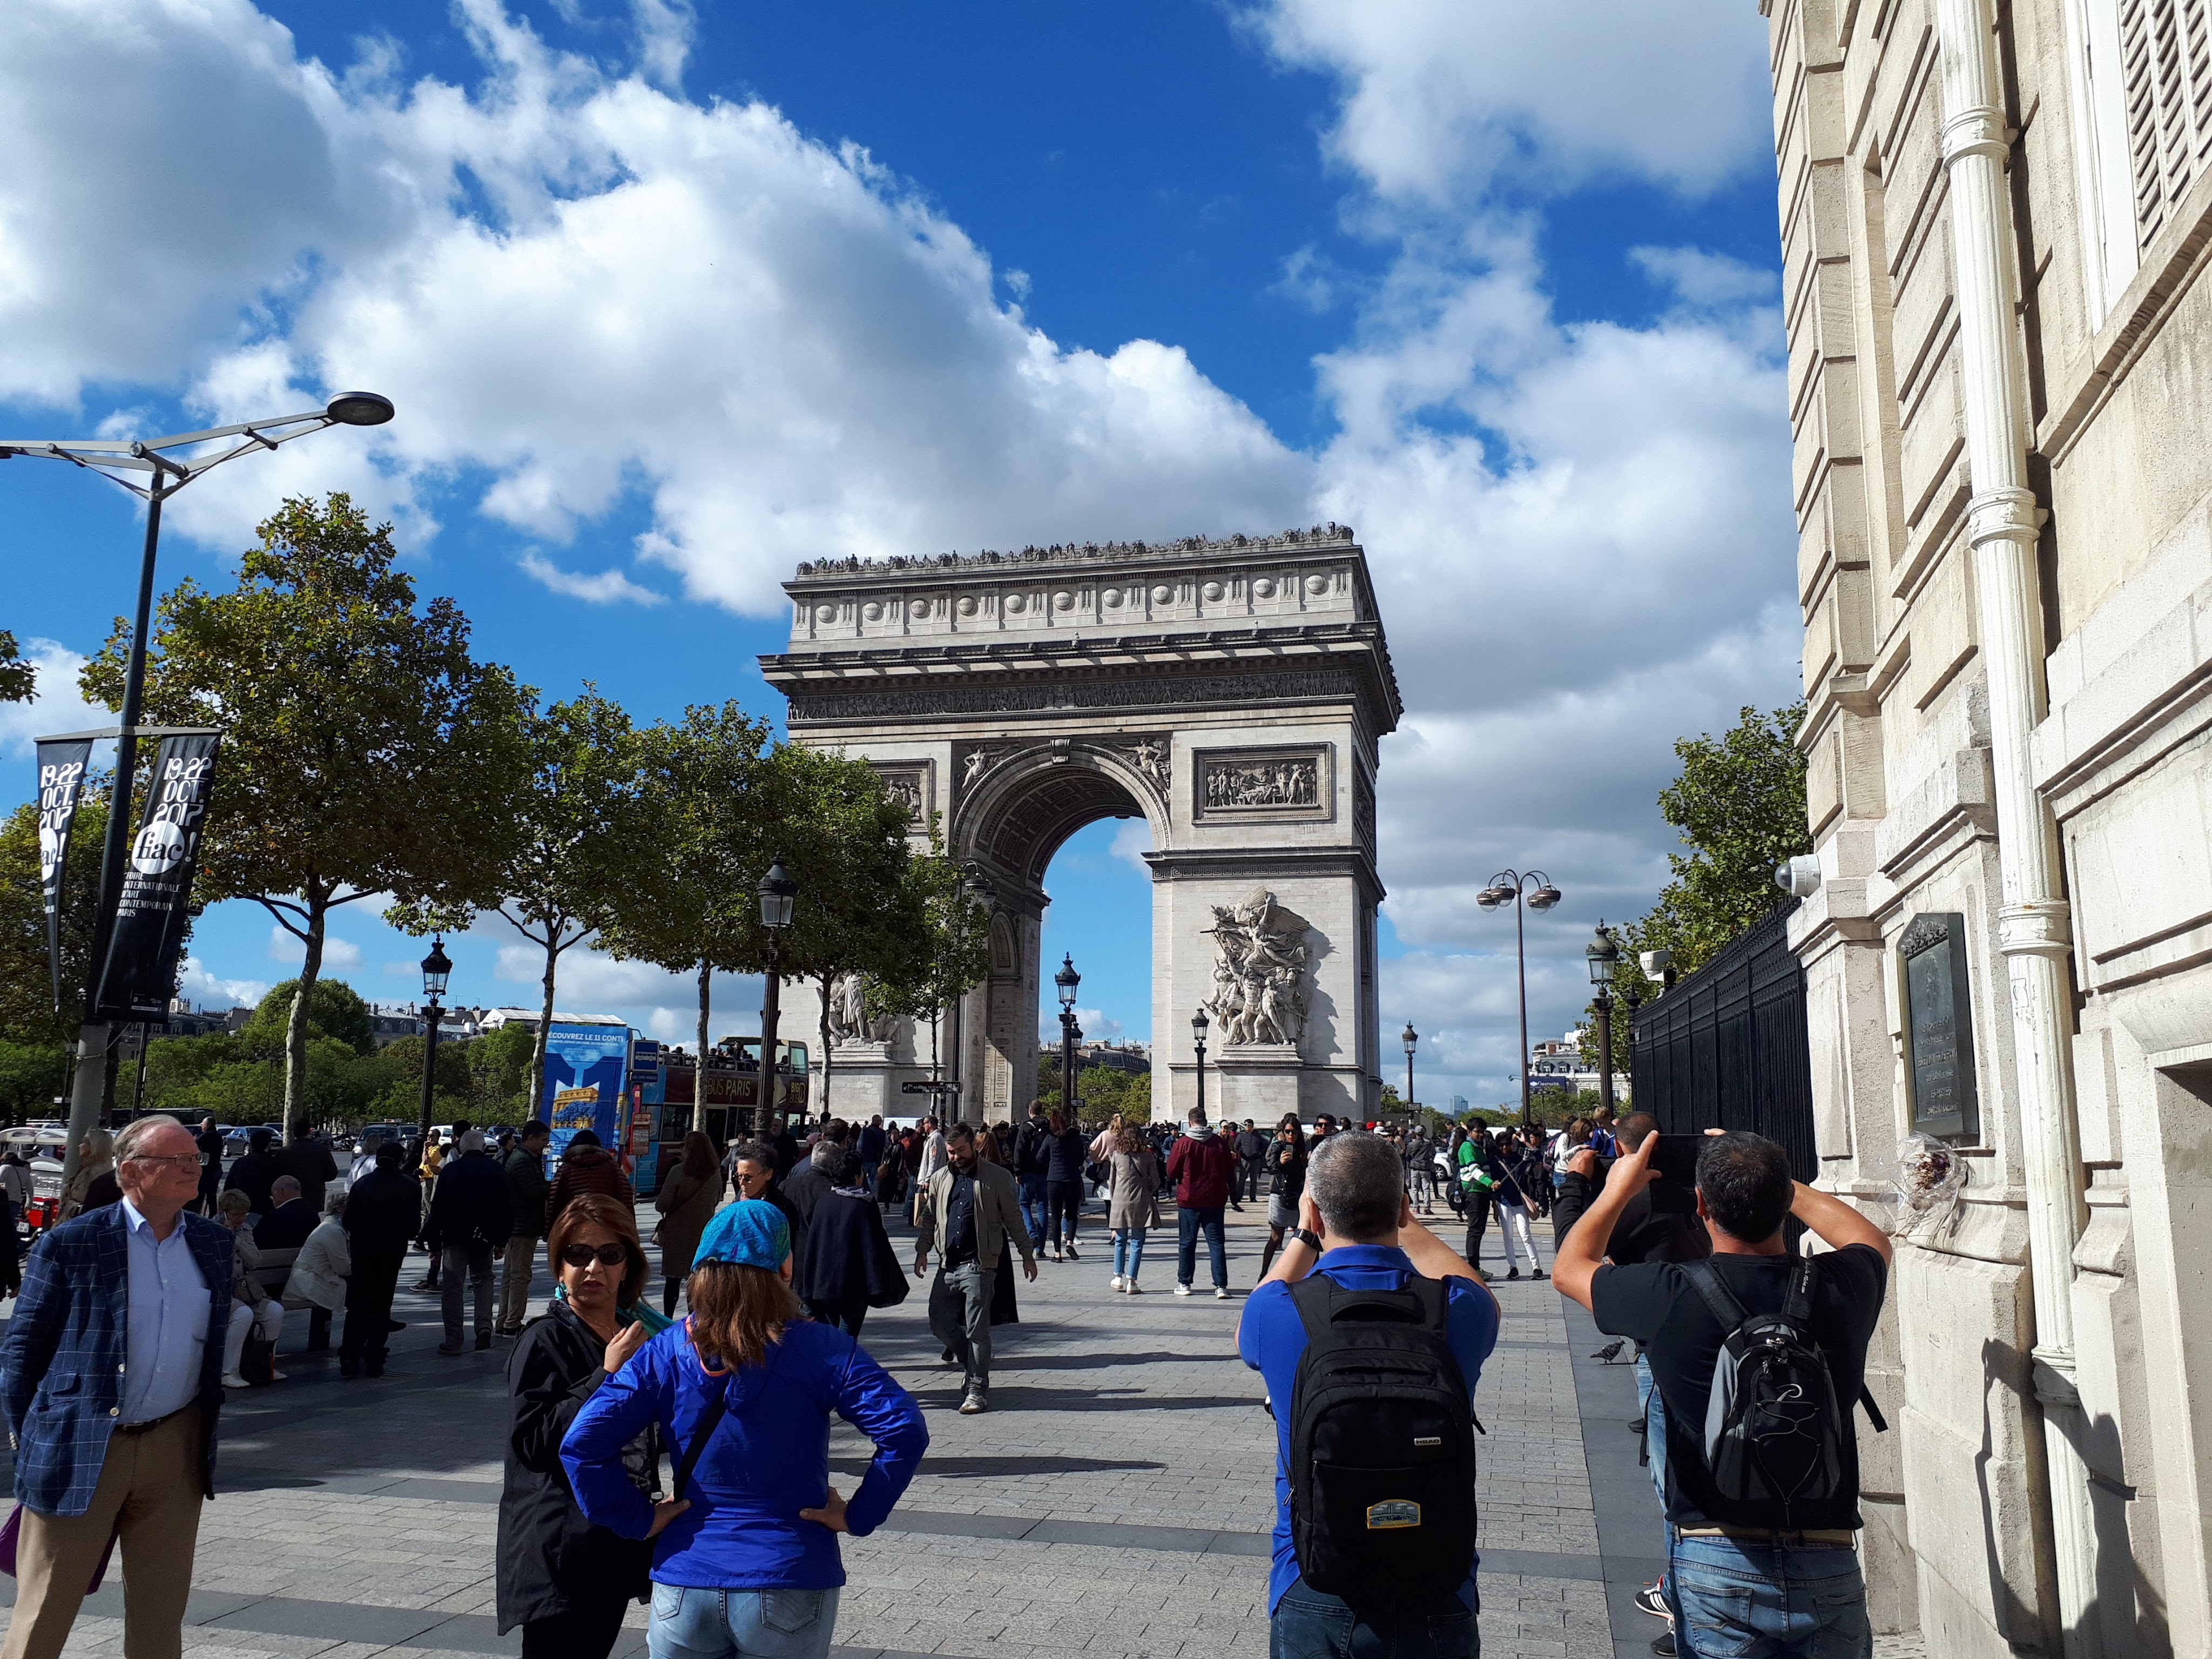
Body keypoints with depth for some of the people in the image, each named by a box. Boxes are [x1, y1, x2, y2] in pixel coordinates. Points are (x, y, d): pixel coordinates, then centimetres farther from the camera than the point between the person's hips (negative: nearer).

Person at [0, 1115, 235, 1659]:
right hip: (80, 1449, -4)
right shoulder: (69, 1244, -8)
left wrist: (208, 1425, 11)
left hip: (176, 1449, 4)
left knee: (161, 1612, 13)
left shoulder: (213, 1242, 6)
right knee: (44, 1614, 6)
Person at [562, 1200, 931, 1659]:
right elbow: (904, 1431, -19)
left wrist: (638, 1518, -1)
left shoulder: (666, 1351, -4)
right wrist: (859, 1516, -8)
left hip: (684, 1590, 2)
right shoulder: (820, 1349, -11)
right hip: (790, 1585, -2)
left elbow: (580, 1443, -9)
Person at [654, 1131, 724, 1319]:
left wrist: (657, 1200, 8)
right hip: (704, 1233, 3)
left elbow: (663, 1204, -14)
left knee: (673, 1281, 7)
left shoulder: (678, 1172, -16)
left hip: (677, 1234, -3)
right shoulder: (716, 1174, -2)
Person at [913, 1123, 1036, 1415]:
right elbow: (929, 1217, 20)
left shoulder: (996, 1178, 0)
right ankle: (972, 1363, 29)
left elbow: (1014, 1219, 4)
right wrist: (922, 1250, 8)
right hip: (948, 1265, 5)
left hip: (980, 1266, -5)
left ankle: (977, 1390, 4)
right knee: (940, 1325, 5)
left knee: (977, 1329, -5)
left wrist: (1027, 1255, 4)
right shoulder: (940, 1179, 12)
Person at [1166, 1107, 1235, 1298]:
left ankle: (1184, 1284, 16)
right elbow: (1230, 1168, 6)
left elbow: (1171, 1172, -5)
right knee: (1216, 1242, 4)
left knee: (1187, 1243, 10)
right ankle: (1221, 1286, -2)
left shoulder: (1183, 1144, -10)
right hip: (1214, 1201, 2)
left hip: (1189, 1201, -2)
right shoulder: (1220, 1143, -3)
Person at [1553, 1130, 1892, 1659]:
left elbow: (1568, 1268, 8)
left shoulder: (1671, 1296, -14)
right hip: (1829, 1568, 3)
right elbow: (1872, 1239, 20)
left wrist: (1618, 1189, 20)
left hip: (1715, 1562, -2)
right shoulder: (1838, 1287, -7)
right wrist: (1774, 1182, 23)